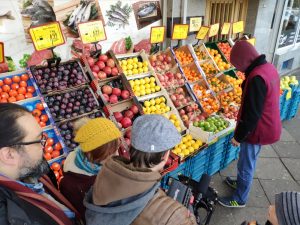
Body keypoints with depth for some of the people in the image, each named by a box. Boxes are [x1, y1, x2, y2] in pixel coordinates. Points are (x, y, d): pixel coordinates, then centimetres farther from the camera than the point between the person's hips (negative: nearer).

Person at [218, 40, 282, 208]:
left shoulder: (256, 77, -30)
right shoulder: (269, 67, 1)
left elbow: (252, 114, -27)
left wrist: (239, 136, -15)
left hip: (257, 130, -9)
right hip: (268, 126, 9)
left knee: (245, 166, 9)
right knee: (250, 162, 27)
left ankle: (240, 199, 28)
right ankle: (241, 182, 48)